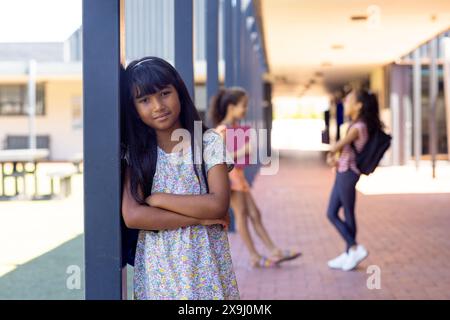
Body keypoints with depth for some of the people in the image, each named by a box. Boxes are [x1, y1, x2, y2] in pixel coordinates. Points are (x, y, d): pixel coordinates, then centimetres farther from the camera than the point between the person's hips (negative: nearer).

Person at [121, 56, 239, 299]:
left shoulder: (209, 142, -5)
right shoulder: (136, 152, -1)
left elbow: (219, 205, -16)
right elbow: (132, 216, -13)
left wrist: (157, 199, -14)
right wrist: (200, 216, -17)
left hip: (204, 263, -1)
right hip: (158, 267, 1)